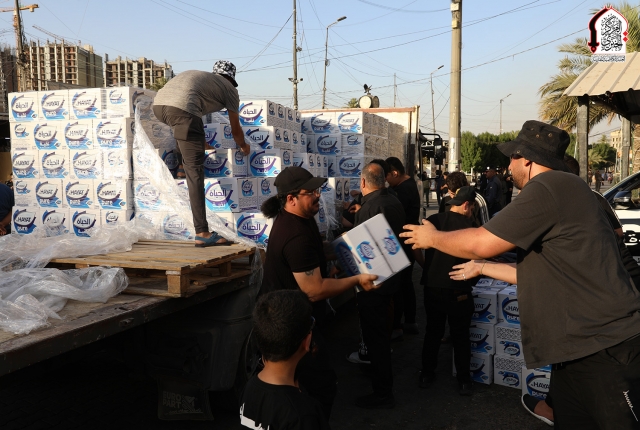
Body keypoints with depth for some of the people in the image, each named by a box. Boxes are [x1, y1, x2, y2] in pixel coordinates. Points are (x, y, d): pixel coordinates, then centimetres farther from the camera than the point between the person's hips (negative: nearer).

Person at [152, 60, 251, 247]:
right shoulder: (229, 88, 24)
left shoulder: (198, 75, 40)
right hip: (182, 108, -6)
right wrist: (244, 147, 50)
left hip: (158, 103, 6)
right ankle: (202, 233, -8)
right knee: (195, 170, -5)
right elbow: (236, 130, 29)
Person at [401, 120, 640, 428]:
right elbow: (537, 273, 24)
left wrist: (432, 237, 0)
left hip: (602, 346, -10)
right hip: (581, 343, 10)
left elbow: (481, 243, -16)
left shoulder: (548, 187, -16)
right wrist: (483, 267, 27)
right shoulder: (558, 190, 18)